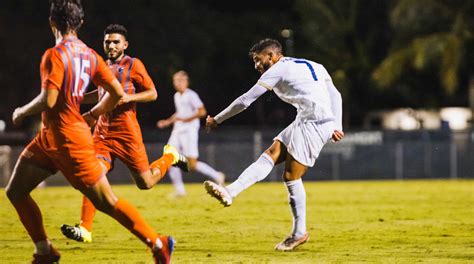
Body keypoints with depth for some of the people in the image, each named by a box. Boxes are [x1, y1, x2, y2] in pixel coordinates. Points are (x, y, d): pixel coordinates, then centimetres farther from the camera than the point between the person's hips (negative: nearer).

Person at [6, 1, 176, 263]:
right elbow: (117, 92, 8)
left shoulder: (54, 55, -17)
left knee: (107, 202, -3)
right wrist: (90, 116, 21)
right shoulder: (89, 55, 7)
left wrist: (22, 112, -7)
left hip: (68, 140, -9)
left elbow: (48, 101, -26)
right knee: (15, 191, 11)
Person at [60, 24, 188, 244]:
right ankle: (84, 229, -20)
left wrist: (129, 97, -18)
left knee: (145, 183, 3)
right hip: (102, 132, 4)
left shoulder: (133, 65, -4)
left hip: (126, 132, -4)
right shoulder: (104, 66, 14)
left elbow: (152, 93, -3)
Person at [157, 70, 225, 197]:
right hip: (177, 131, 8)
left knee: (192, 164, -11)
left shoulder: (191, 95, -10)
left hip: (189, 131, -8)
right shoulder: (177, 96, 15)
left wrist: (185, 119, -20)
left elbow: (202, 112, -19)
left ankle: (216, 176, 8)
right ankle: (179, 190, 3)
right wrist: (168, 121, 19)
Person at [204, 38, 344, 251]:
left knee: (291, 176, -4)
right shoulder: (310, 66, 26)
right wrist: (336, 127, 19)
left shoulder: (277, 70, 2)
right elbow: (335, 95, 22)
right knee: (271, 154, 3)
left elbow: (245, 100, 5)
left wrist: (216, 120, 16)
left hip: (314, 122, -9)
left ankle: (299, 233, -2)